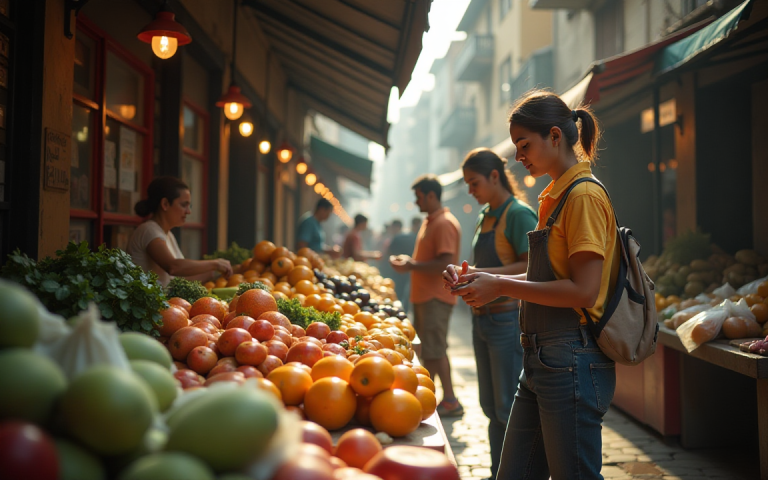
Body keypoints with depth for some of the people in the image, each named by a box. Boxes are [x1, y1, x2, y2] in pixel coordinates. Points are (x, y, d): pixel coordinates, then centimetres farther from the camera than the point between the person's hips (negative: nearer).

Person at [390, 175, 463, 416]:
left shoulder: (445, 223, -15)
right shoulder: (430, 222, 17)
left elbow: (446, 263, -24)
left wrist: (412, 266, -20)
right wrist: (408, 261, 11)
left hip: (436, 298, -10)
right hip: (424, 295, 10)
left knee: (435, 351, -6)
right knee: (428, 349, 15)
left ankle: (450, 401, 2)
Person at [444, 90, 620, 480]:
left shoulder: (584, 196, -13)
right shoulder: (555, 196, 16)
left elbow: (583, 290, -20)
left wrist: (502, 287, -15)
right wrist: (483, 279, 7)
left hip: (572, 362, -9)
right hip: (542, 359, 9)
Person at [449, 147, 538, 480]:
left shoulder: (519, 213, -12)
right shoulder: (486, 214, 14)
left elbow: (531, 267, -19)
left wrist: (483, 275, -22)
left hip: (508, 318, -9)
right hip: (483, 317, 9)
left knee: (509, 409, -4)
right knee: (491, 407, 14)